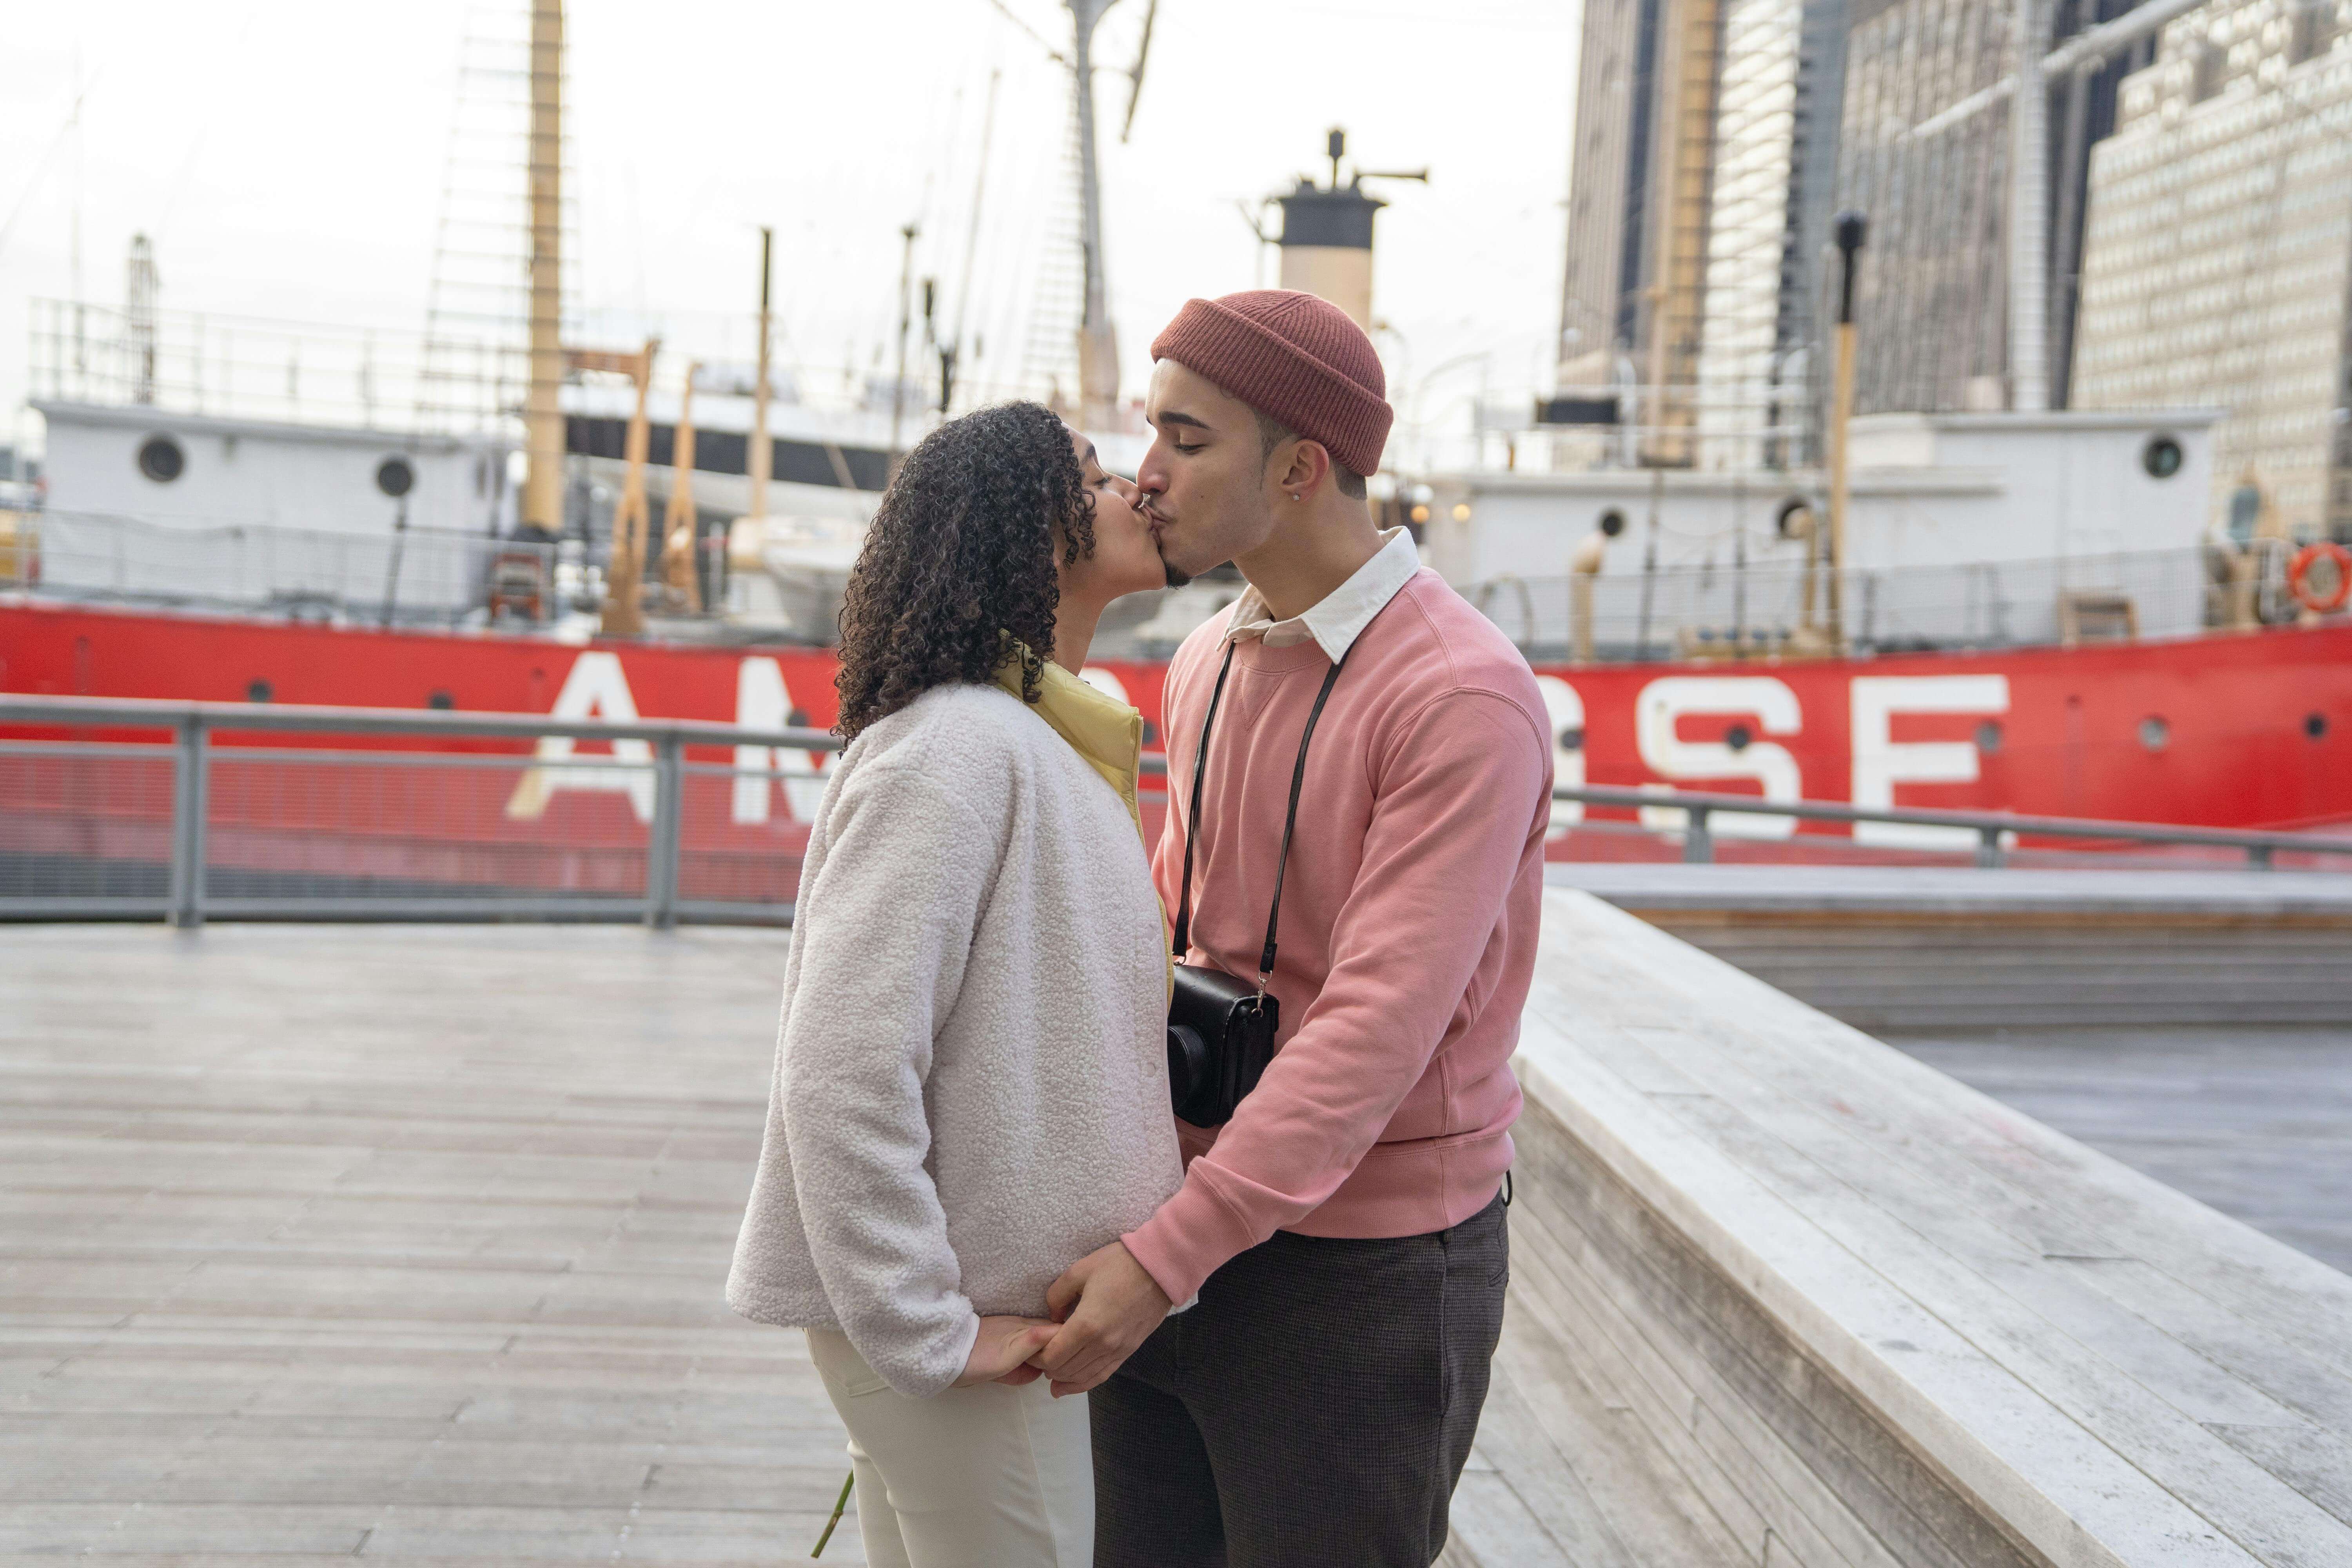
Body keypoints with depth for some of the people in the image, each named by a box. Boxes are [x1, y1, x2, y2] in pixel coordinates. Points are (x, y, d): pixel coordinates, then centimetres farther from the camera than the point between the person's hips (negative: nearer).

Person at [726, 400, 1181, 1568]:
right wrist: (928, 1333, -20)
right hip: (971, 1313, -9)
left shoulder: (1045, 743, 10)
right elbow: (842, 1070, -25)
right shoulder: (954, 749, -20)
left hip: (1015, 1294, 9)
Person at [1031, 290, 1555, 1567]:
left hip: (1363, 1267, -7)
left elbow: (1380, 1026, -24)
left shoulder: (1464, 697, -18)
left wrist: (1166, 1255, -26)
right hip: (1178, 1243, 7)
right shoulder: (1206, 663, 8)